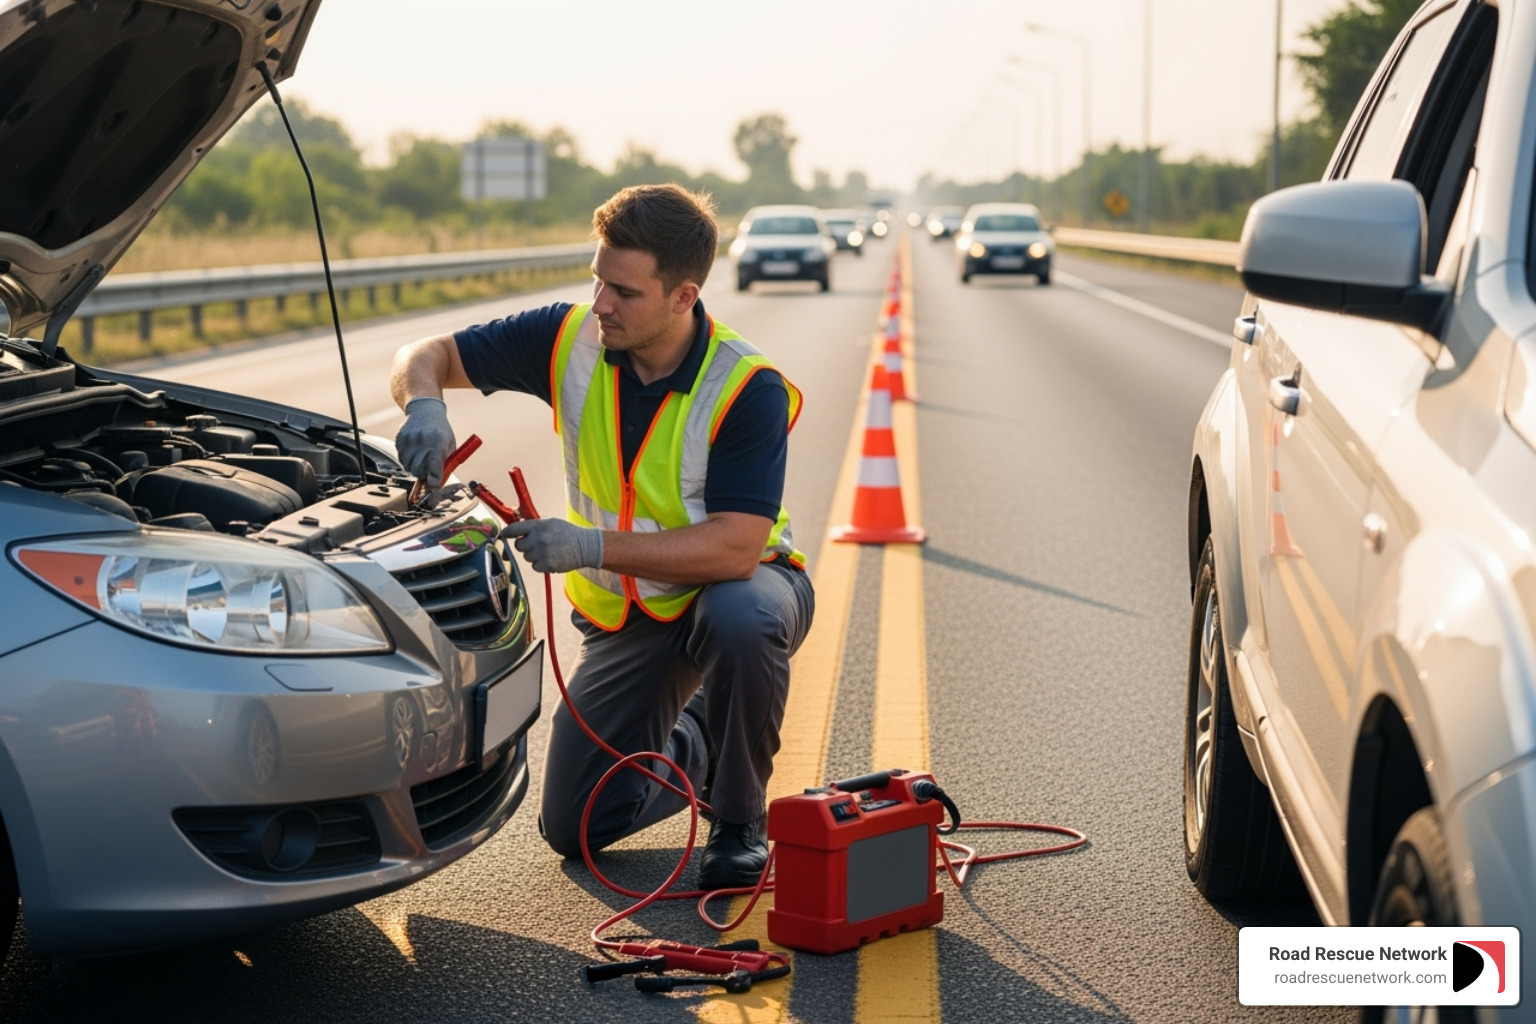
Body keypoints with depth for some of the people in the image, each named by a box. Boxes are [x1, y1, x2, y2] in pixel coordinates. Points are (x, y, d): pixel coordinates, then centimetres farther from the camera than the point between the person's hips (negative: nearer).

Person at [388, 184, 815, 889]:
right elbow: (427, 355, -6)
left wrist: (591, 547, -39)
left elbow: (736, 548, -33)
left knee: (743, 618, -42)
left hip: (734, 586, -4)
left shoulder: (749, 389, -26)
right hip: (626, 616, 4)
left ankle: (739, 820, -16)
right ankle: (695, 742, 30)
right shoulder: (572, 339, -13)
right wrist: (425, 403, -30)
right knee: (573, 826, -1)